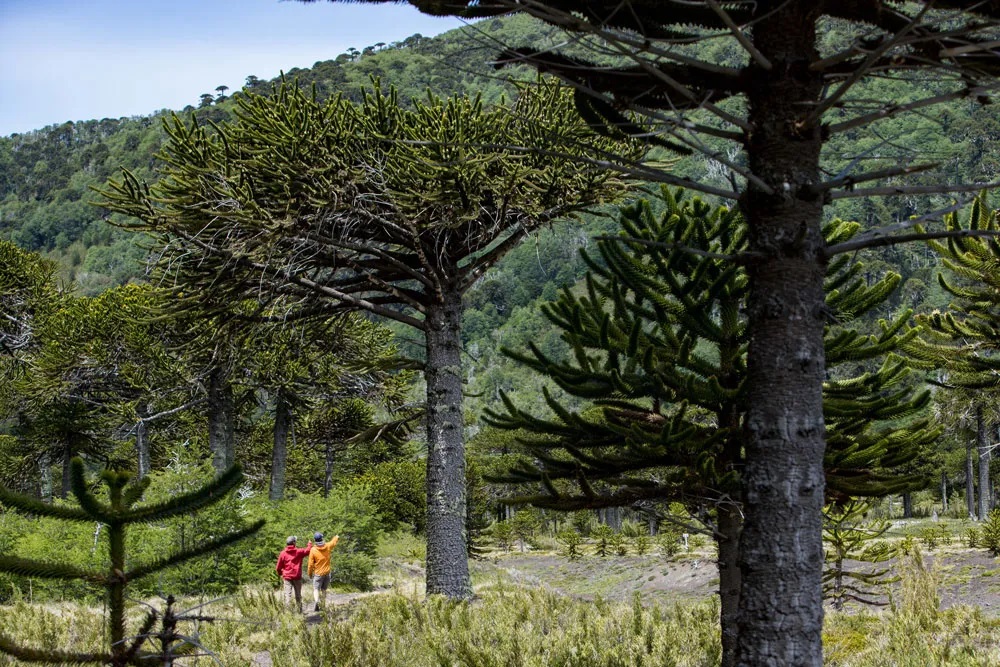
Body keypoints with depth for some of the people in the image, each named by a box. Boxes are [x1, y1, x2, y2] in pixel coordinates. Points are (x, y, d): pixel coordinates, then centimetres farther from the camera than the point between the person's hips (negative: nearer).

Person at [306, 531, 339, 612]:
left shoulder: (313, 550, -14)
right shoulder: (327, 546, -5)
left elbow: (310, 563, -10)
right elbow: (334, 542, 19)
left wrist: (309, 573, 5)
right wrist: (337, 537, 42)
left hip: (318, 573, -3)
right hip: (327, 572, 3)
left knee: (316, 589, -1)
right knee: (324, 590, 15)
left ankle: (317, 600, -29)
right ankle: (323, 606, 18)